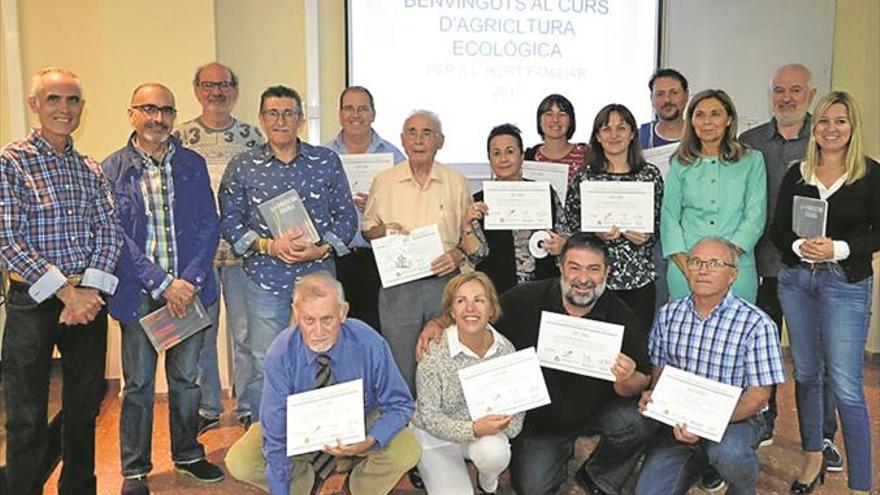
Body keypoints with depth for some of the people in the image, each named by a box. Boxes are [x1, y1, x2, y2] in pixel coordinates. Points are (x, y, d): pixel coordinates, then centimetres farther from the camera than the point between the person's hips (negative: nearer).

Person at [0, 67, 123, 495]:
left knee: (84, 407, 15)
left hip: (88, 302, 5)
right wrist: (65, 292, -16)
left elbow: (109, 232, 4)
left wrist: (90, 290, -10)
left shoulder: (91, 169, 9)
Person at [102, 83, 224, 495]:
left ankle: (188, 454, 33)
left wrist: (191, 281, -11)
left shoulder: (193, 164, 5)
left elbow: (209, 226, 1)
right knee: (138, 384, 8)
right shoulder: (112, 170, -2)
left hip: (189, 288, 2)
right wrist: (162, 283, -16)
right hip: (138, 294, -2)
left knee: (187, 378, 14)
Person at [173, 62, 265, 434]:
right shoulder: (179, 137, 4)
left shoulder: (252, 136, 5)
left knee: (246, 333, 6)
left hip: (243, 249, 0)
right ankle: (207, 408, 26)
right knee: (199, 334, 10)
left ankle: (248, 408, 21)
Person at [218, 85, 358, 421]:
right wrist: (269, 245, -13)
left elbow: (346, 216, 5)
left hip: (318, 274, 1)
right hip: (265, 279, 0)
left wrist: (322, 248, -12)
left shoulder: (327, 161, 4)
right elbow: (230, 222, 2)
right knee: (264, 367, 6)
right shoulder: (242, 167, 3)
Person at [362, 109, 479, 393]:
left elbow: (470, 232, 11)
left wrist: (459, 254, -8)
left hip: (444, 282, 0)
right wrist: (382, 231, -8)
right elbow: (367, 229, 13)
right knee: (400, 367, 5)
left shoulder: (456, 182, 7)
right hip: (398, 285, 0)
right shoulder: (384, 181, 7)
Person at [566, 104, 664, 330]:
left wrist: (647, 237, -7)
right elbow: (569, 224, 5)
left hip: (639, 278, 1)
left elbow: (661, 222, 13)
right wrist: (595, 233, -12)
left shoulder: (650, 174, 7)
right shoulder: (584, 176, 3)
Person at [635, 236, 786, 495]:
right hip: (678, 420, 3)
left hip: (736, 418, -3)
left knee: (729, 453, -37)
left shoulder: (756, 323, -11)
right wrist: (650, 396, -13)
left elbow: (758, 396, -12)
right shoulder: (668, 315, 4)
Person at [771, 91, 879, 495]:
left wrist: (838, 248, -19)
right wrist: (799, 246, -14)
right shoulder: (797, 174, 6)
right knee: (806, 374, 14)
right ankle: (813, 457, 31)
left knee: (846, 388, -7)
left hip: (846, 283, -3)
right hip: (795, 279, 4)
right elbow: (777, 229, 5)